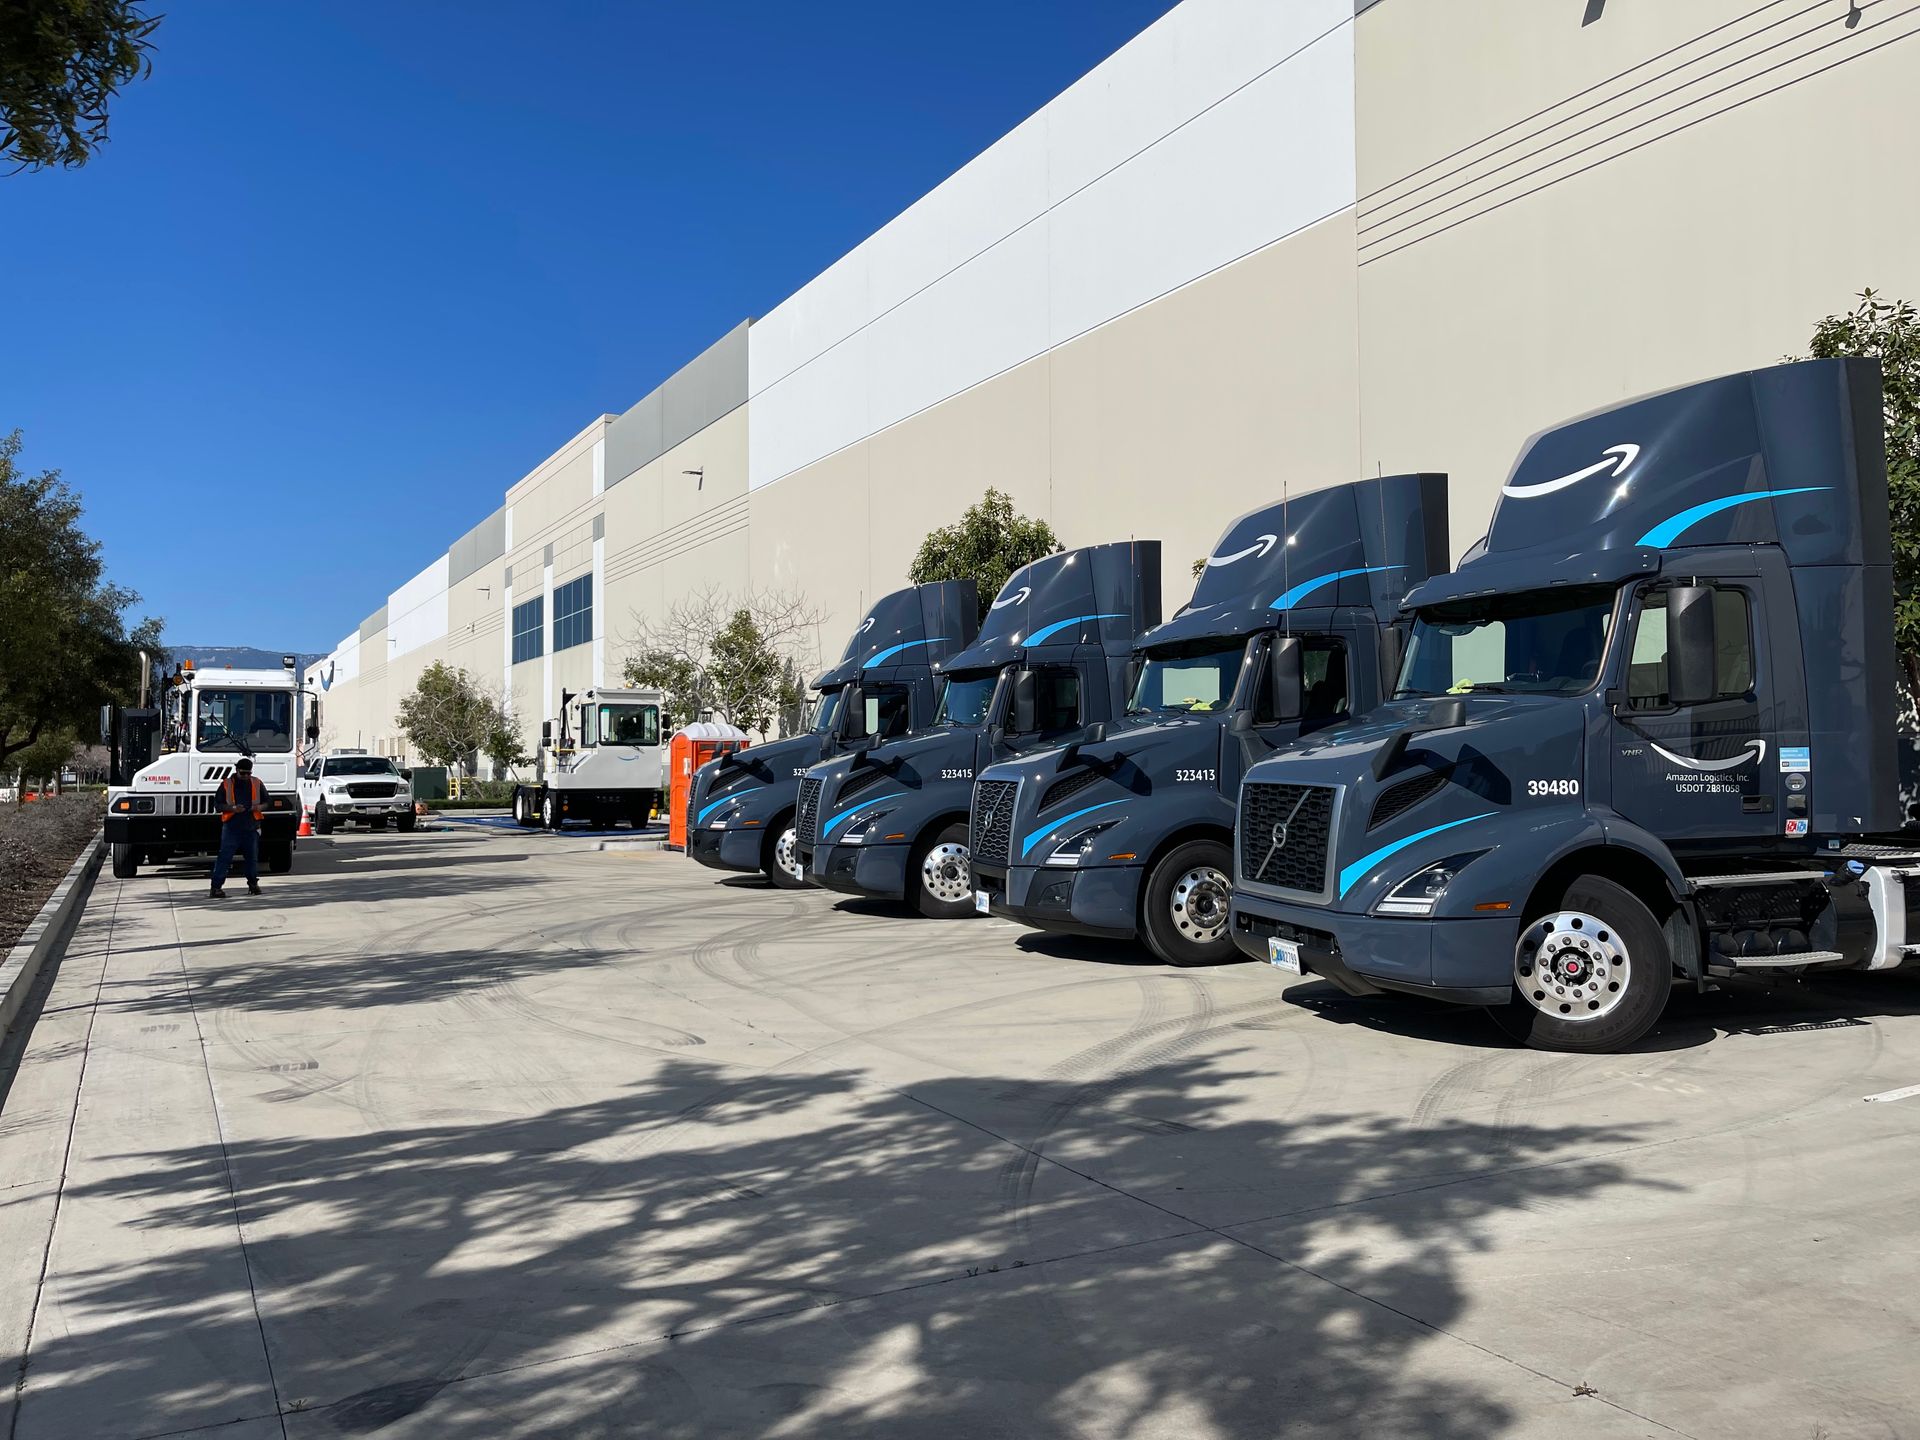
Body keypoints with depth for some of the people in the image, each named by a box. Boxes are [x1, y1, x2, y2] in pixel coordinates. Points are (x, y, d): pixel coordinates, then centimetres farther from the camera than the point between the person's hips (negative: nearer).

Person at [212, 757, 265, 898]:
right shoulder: (226, 784, 0)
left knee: (252, 857, 11)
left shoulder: (257, 784, 7)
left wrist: (260, 807, -10)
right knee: (225, 857, -7)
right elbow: (219, 805, -1)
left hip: (251, 827, 3)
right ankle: (217, 886, -7)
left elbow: (267, 803, 13)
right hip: (231, 827, -3)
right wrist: (233, 808, -19)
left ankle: (253, 883, 26)